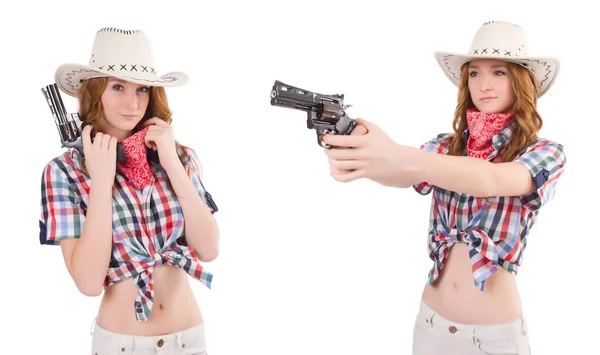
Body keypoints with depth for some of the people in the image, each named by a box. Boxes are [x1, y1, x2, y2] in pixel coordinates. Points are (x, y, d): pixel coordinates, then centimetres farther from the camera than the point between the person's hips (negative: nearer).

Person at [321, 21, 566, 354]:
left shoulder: (546, 153, -8)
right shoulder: (446, 145, 2)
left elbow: (491, 180, -29)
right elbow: (404, 176, -18)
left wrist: (399, 157, -45)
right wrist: (355, 158, -41)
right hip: (431, 320, 3)